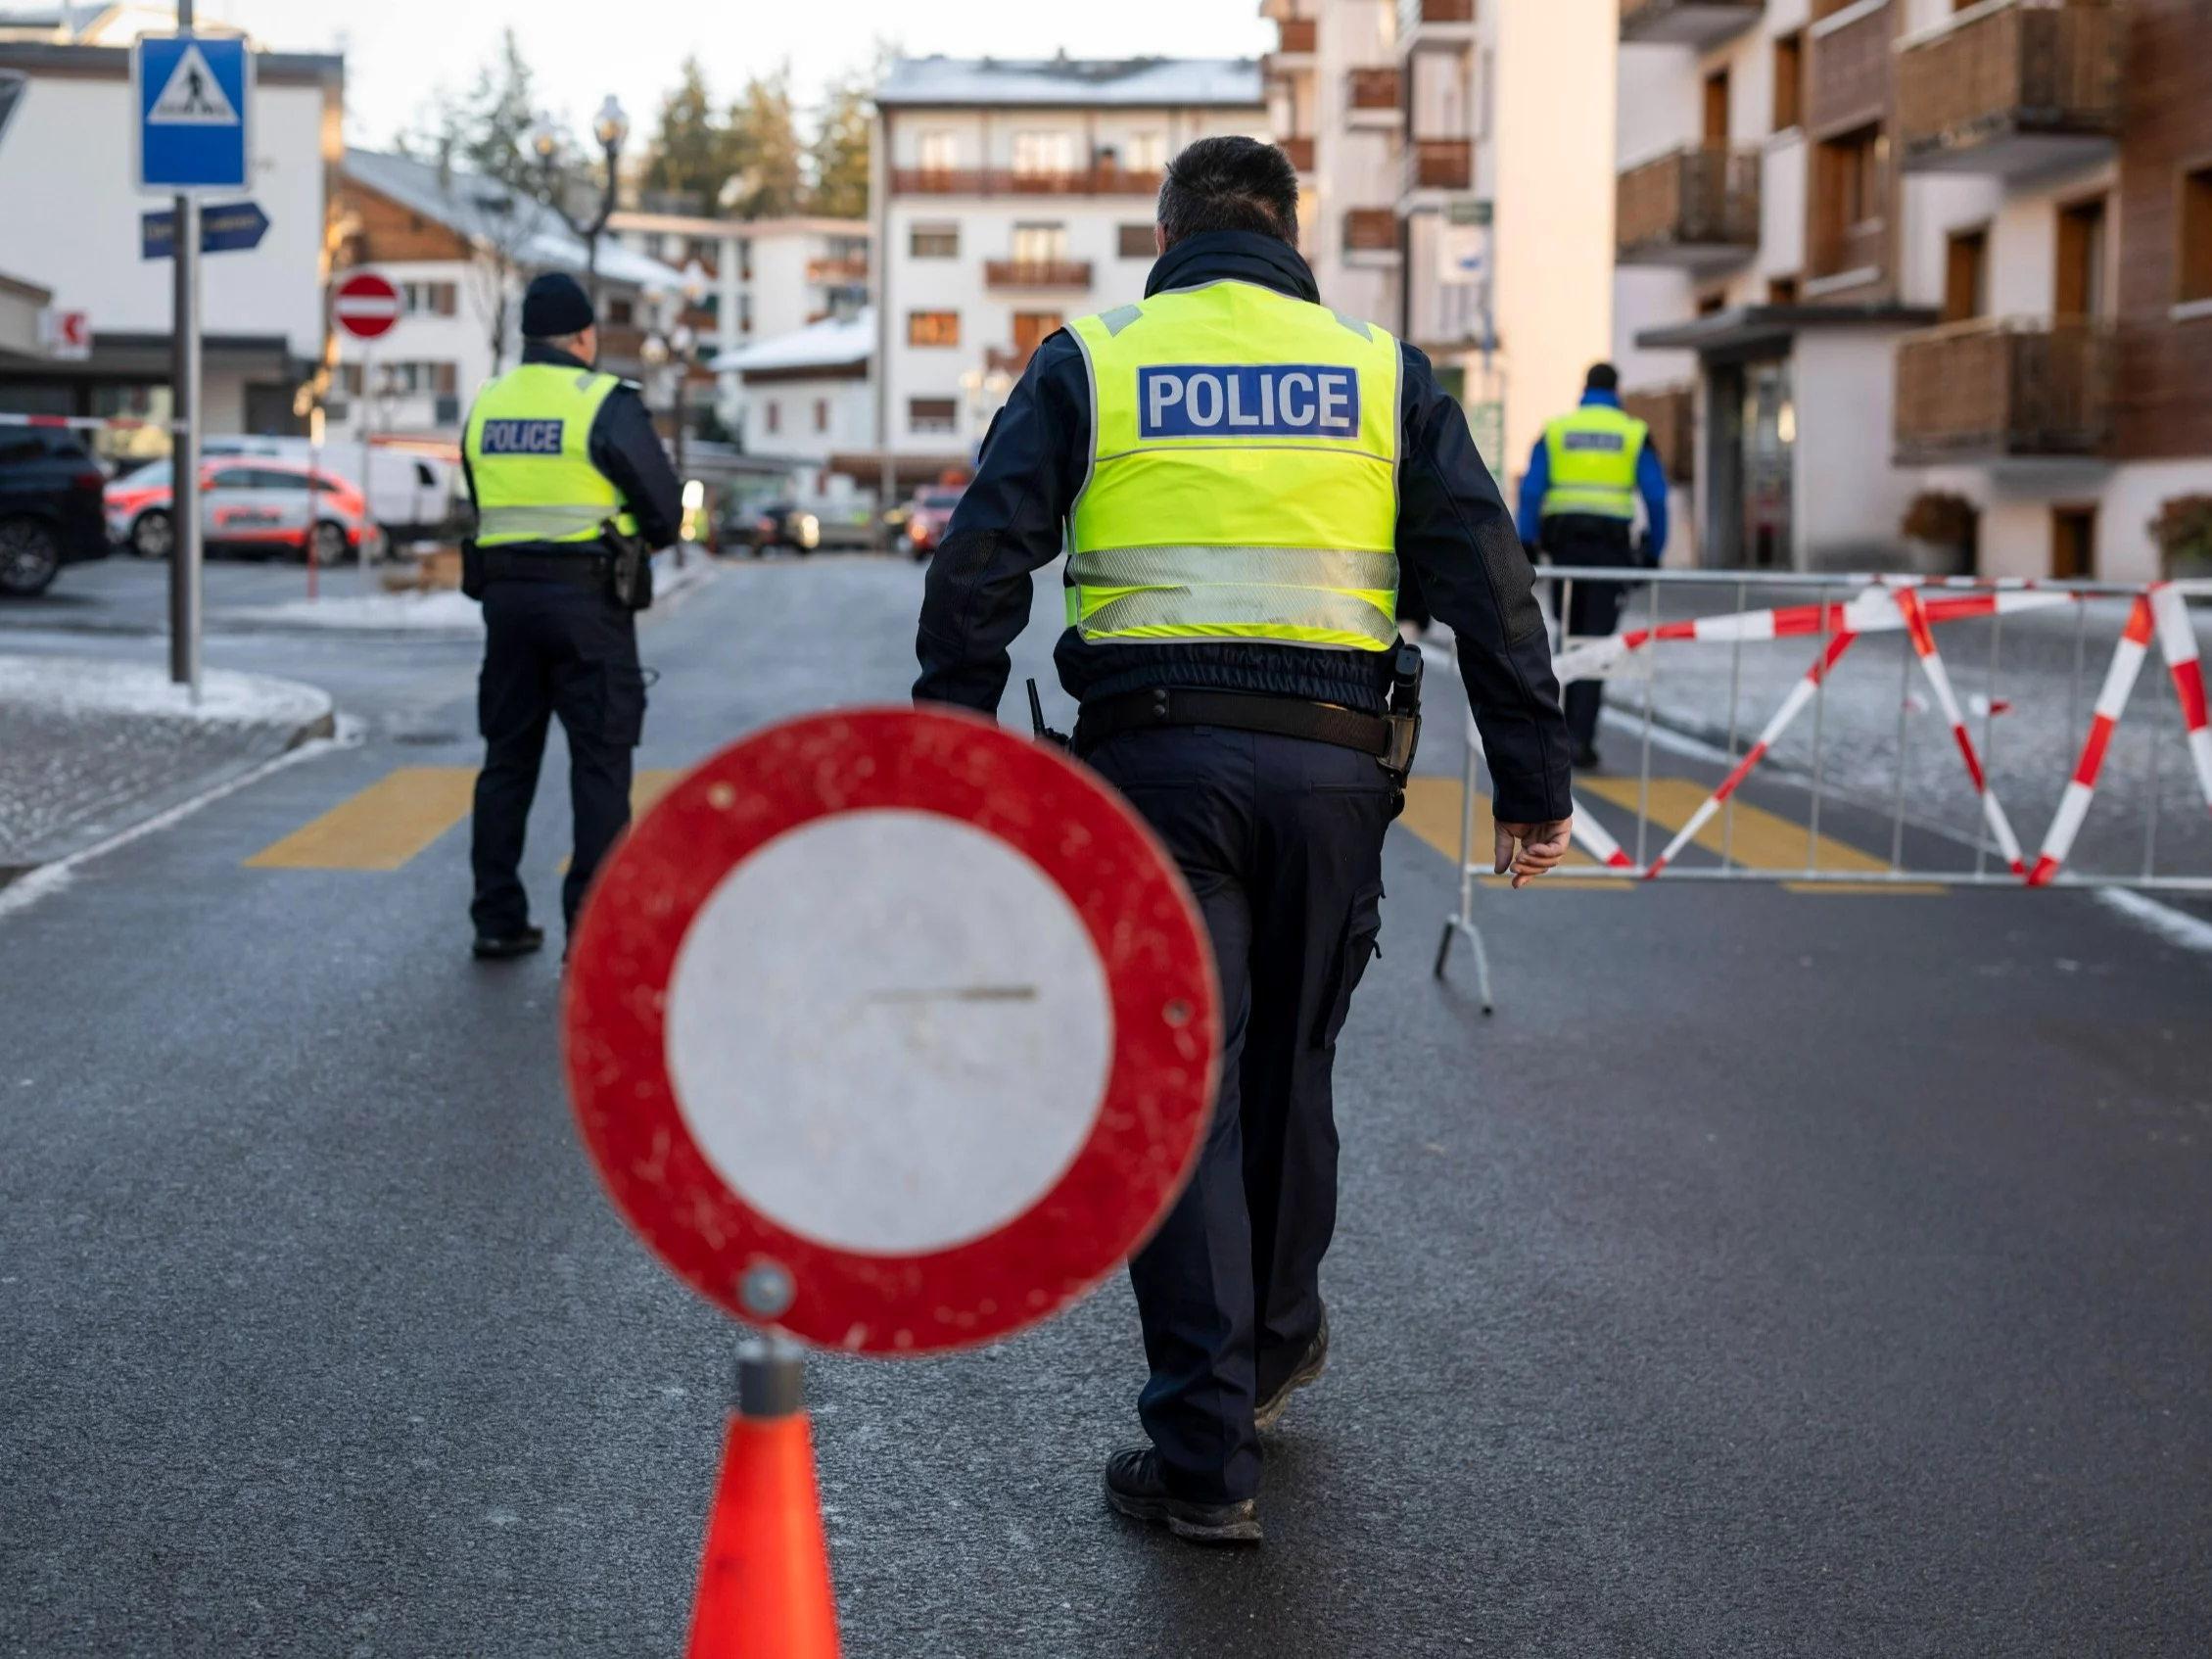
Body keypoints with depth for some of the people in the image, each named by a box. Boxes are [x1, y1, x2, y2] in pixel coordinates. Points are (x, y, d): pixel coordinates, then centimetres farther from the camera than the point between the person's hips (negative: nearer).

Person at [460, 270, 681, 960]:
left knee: (508, 757, 13)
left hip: (505, 592, 5)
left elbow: (484, 507, 14)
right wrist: (640, 540, 14)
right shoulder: (606, 403, -9)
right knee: (600, 762, 0)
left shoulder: (486, 405, 9)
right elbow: (665, 508, -5)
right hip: (587, 598, -5)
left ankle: (497, 920, 16)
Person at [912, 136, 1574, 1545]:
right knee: (1291, 1069, 19)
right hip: (1327, 760, 2)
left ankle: (1205, 1457, 0)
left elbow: (979, 572, 0)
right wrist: (1534, 781, 7)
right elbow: (1489, 581, 5)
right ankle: (1276, 1344, 39)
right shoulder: (1383, 372, 10)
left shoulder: (1089, 363, 7)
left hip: (1154, 760, -2)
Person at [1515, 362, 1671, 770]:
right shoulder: (1635, 434, 4)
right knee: (1596, 644, -2)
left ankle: (1565, 731, 17)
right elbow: (1656, 497, -2)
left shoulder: (1556, 430, 8)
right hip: (1610, 545, -2)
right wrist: (1653, 552, 5)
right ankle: (1581, 738, -11)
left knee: (1569, 639, 15)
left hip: (1564, 541, 2)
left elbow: (1531, 490, -2)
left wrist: (1526, 546, -2)